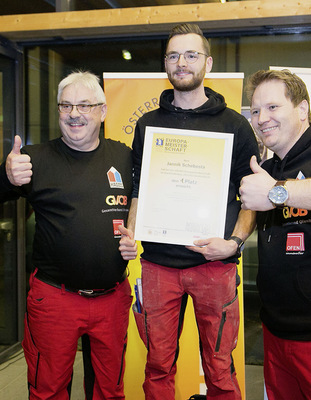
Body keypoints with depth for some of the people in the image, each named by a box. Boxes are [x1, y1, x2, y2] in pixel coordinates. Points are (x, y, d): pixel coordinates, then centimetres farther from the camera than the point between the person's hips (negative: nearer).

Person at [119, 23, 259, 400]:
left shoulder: (233, 124, 5)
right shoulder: (148, 124, 11)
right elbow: (138, 191, 15)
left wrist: (234, 242, -10)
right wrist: (130, 236, -1)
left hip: (215, 263, -2)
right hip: (158, 263, 2)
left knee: (219, 370, 7)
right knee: (158, 367, 12)